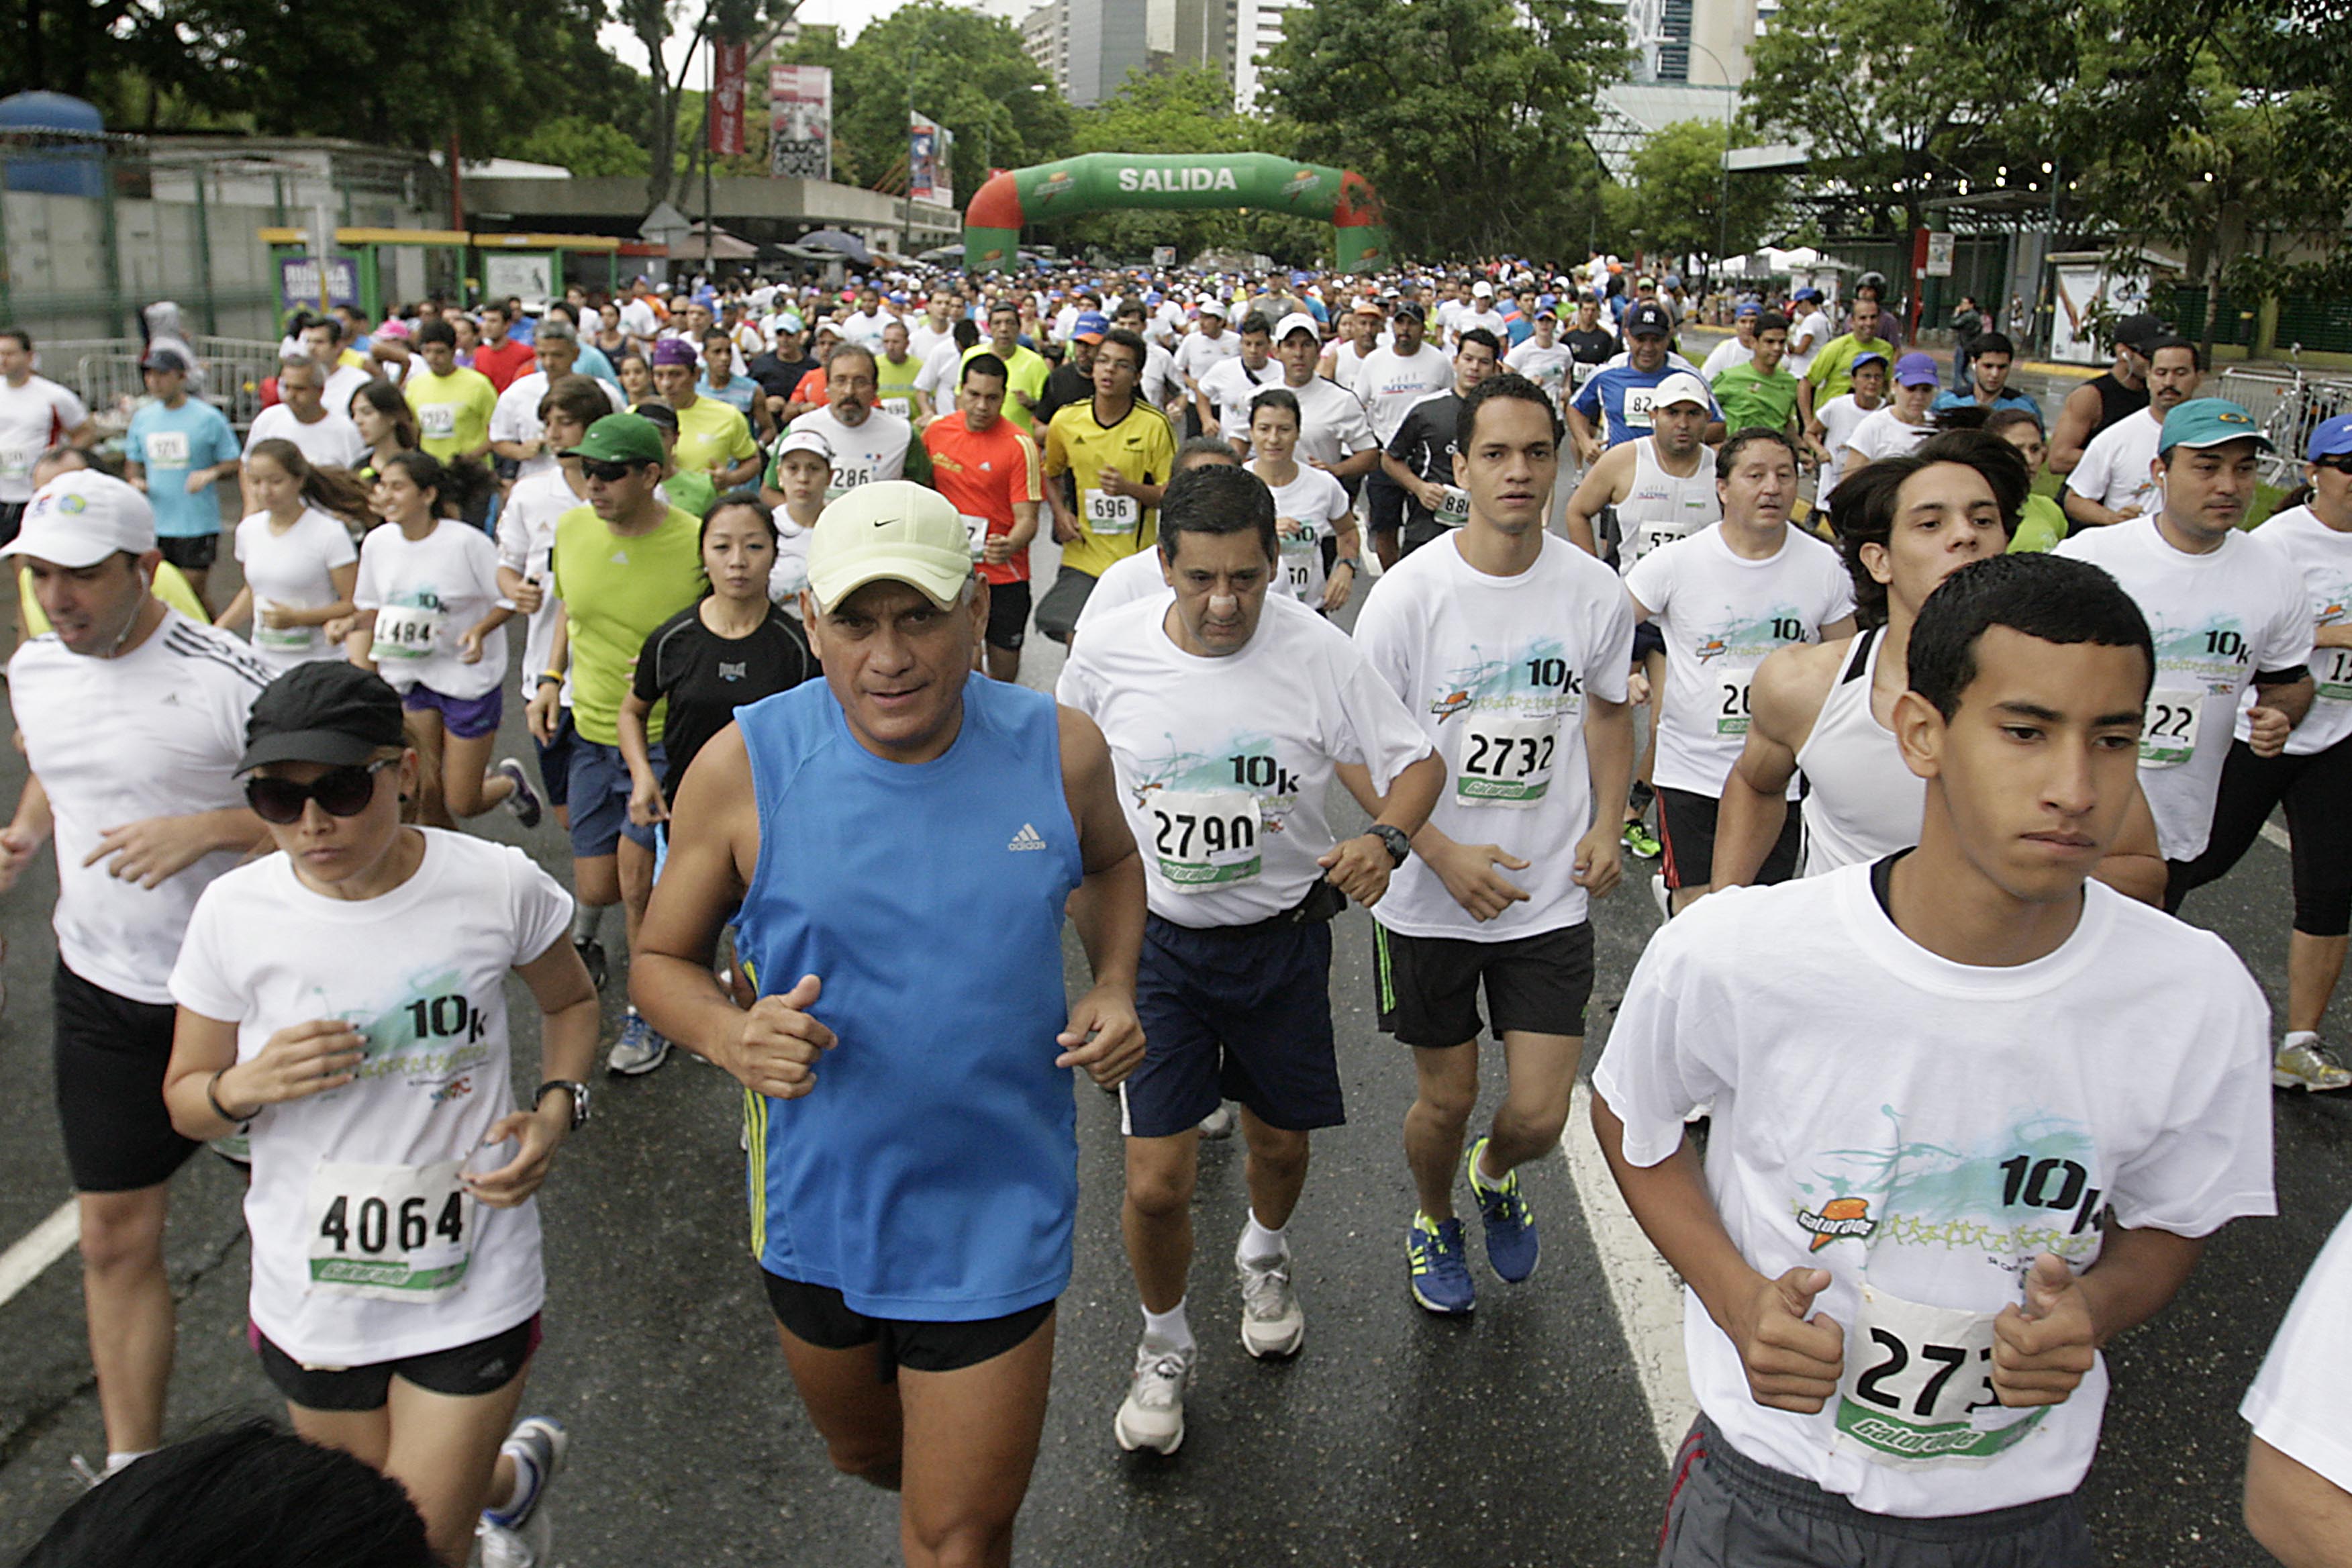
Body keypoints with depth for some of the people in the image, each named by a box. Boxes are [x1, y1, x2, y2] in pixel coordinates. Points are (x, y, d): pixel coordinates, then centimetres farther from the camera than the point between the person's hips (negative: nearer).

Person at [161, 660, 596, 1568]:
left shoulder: (499, 886, -14)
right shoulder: (236, 913, -11)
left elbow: (570, 1000, 7)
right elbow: (185, 1101, 3)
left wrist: (556, 1110, -11)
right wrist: (247, 1086, -20)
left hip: (473, 1289, -2)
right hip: (312, 1294, 3)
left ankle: (509, 1479, 40)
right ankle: (512, 1474, 55)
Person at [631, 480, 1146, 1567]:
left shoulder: (1059, 750, -12)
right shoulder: (744, 767, -16)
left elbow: (1110, 864, 11)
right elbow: (661, 961, -4)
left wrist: (1114, 987, -8)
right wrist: (728, 1034, -26)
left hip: (995, 1204, -1)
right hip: (818, 1193, 2)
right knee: (865, 1453, 29)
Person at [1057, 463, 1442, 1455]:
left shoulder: (1317, 653, -16)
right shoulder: (1108, 649, -12)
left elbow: (1416, 762, -8)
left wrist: (1386, 836, -28)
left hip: (1283, 936, 1)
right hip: (1156, 938, 0)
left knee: (1281, 1142, 19)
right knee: (1157, 1183, -4)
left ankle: (1264, 1255, 56)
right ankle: (1165, 1346, 26)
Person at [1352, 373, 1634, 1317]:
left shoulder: (1594, 591, -4)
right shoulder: (1409, 593, -13)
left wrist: (1606, 826, 1)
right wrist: (1444, 854, -18)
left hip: (1551, 896, 2)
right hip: (1429, 900, -2)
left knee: (1540, 1115, 2)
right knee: (1446, 1100, 12)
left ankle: (1495, 1174, 40)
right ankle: (1433, 1220, 46)